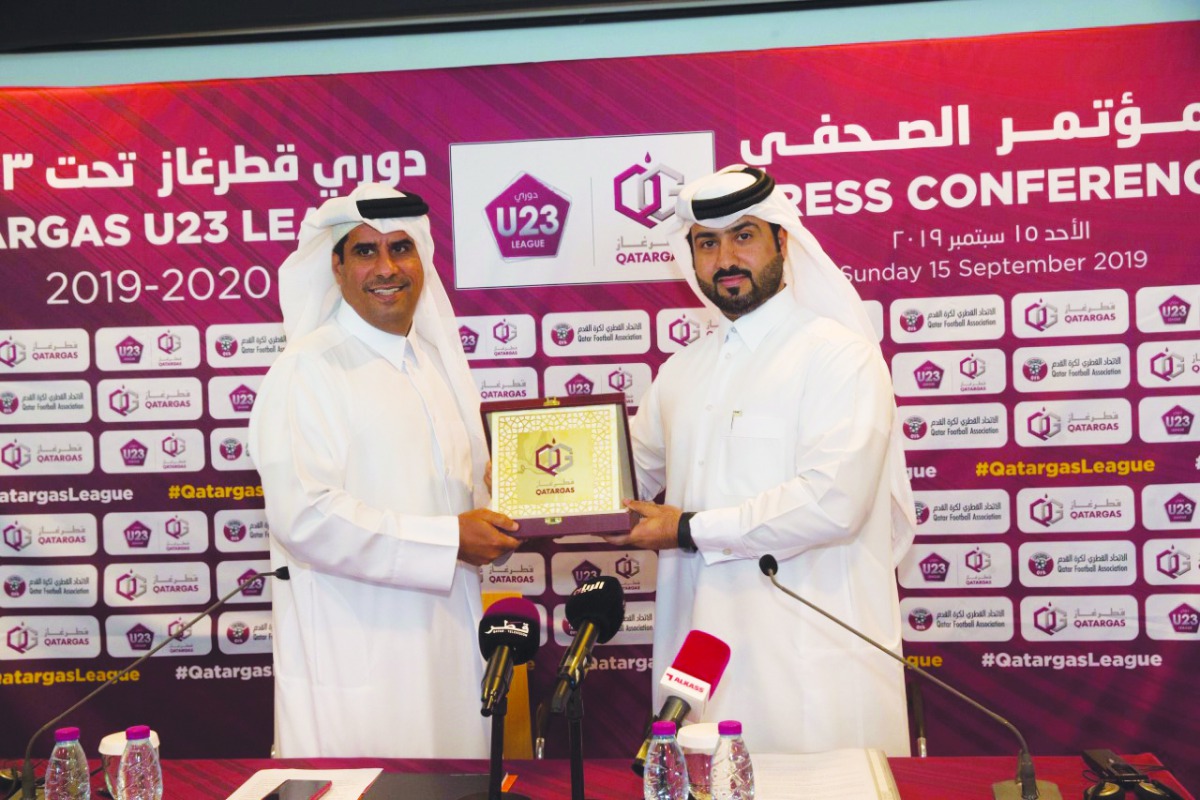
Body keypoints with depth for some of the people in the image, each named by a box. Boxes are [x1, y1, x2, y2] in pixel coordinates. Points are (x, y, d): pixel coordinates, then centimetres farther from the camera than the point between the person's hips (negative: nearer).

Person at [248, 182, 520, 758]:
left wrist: (501, 524, 3)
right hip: (352, 659, -7)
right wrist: (448, 541, -18)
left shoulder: (441, 361, 14)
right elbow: (303, 516, -21)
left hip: (446, 641, 7)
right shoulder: (307, 370, -11)